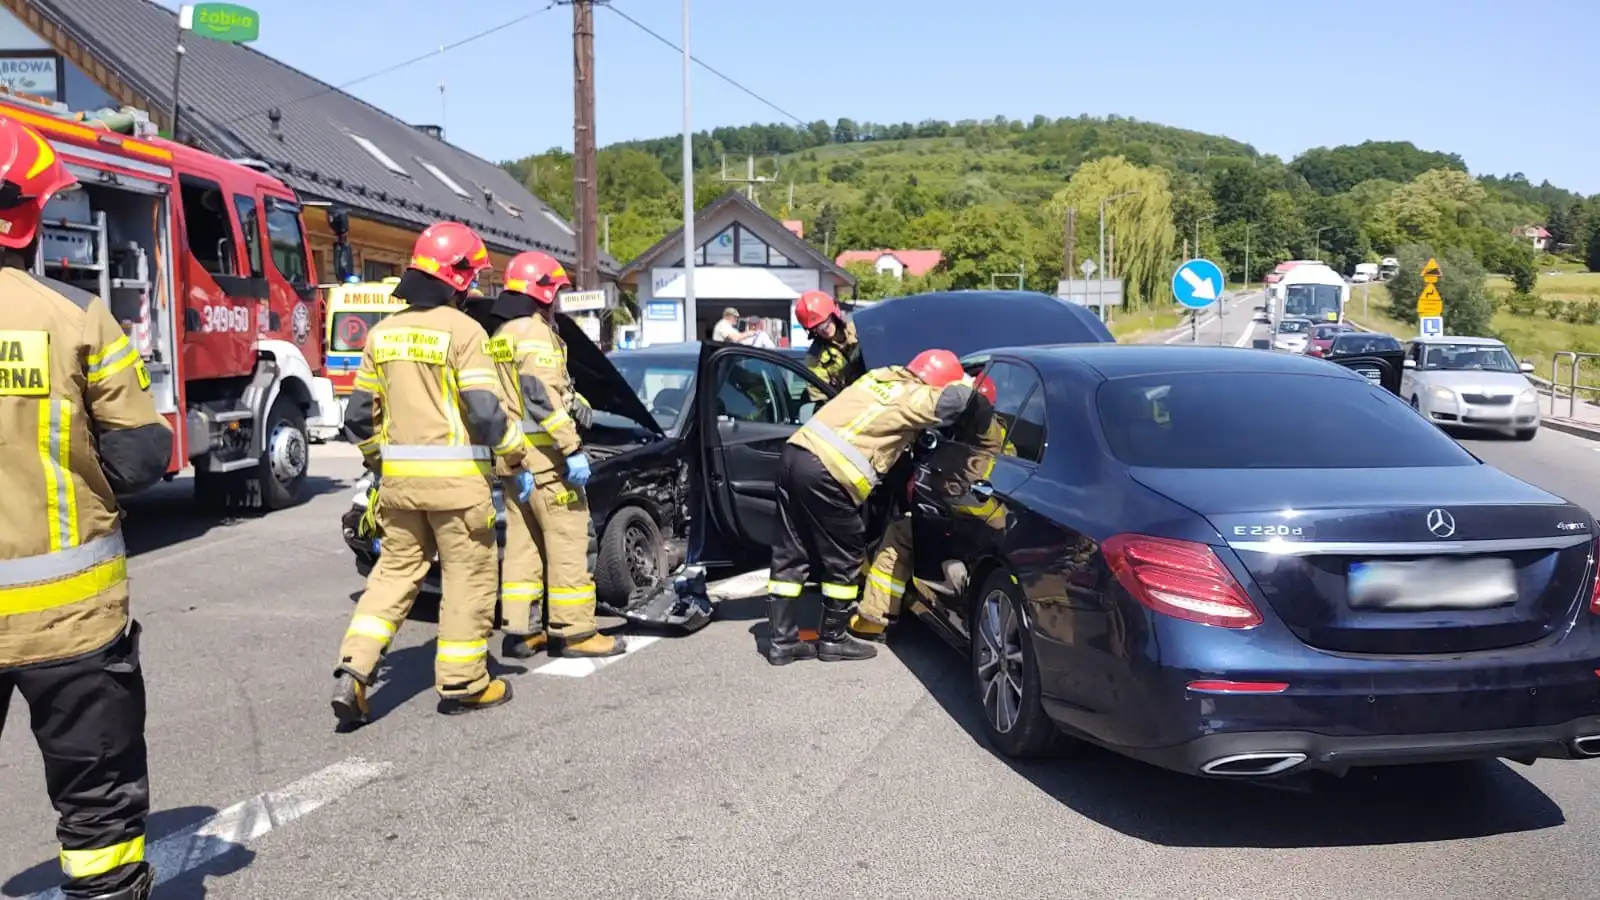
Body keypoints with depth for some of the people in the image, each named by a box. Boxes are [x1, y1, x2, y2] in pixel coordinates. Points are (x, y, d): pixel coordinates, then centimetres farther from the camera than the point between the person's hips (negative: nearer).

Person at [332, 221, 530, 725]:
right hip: (455, 476, -6)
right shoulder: (462, 331, -11)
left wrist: (379, 463, 26)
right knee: (468, 577, 6)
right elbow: (486, 411, -16)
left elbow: (359, 416, 13)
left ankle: (353, 671, 5)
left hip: (399, 476, 6)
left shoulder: (383, 333, 10)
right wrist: (518, 460, -4)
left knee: (394, 571, 15)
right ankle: (462, 684, 14)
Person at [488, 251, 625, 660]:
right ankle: (575, 632, 0)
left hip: (512, 454, 10)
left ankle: (519, 630, 14)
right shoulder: (534, 332, -12)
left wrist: (574, 404, 14)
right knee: (568, 543, -4)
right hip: (542, 454, -10)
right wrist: (573, 449, -22)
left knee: (522, 543, 11)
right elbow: (543, 398, -21)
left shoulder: (500, 336, 20)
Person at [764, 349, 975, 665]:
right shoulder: (914, 398, -1)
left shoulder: (881, 375, 22)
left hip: (795, 454, 9)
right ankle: (833, 639, 19)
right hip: (827, 473, -8)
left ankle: (782, 641, 18)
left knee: (790, 555, 12)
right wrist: (965, 382, 11)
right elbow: (959, 399, -12)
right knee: (844, 559, 9)